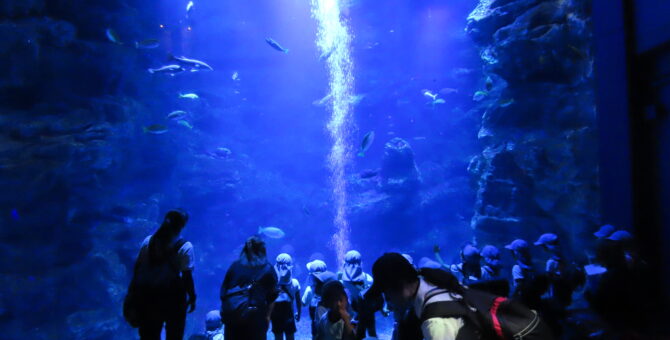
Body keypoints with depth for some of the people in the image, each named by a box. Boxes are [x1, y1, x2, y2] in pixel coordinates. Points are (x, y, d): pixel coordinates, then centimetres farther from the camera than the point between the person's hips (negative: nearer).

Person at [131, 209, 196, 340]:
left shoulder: (148, 241, -1)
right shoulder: (185, 247, -14)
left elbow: (137, 267, 3)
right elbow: (187, 275, -16)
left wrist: (134, 289, 14)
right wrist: (192, 297, -7)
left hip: (148, 293, 4)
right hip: (173, 295, -4)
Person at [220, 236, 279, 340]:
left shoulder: (234, 266, 10)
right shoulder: (268, 269, 5)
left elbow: (223, 289, 10)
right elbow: (272, 297, 5)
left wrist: (225, 310, 17)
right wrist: (267, 317, 13)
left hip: (230, 312, 3)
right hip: (254, 315, -2)